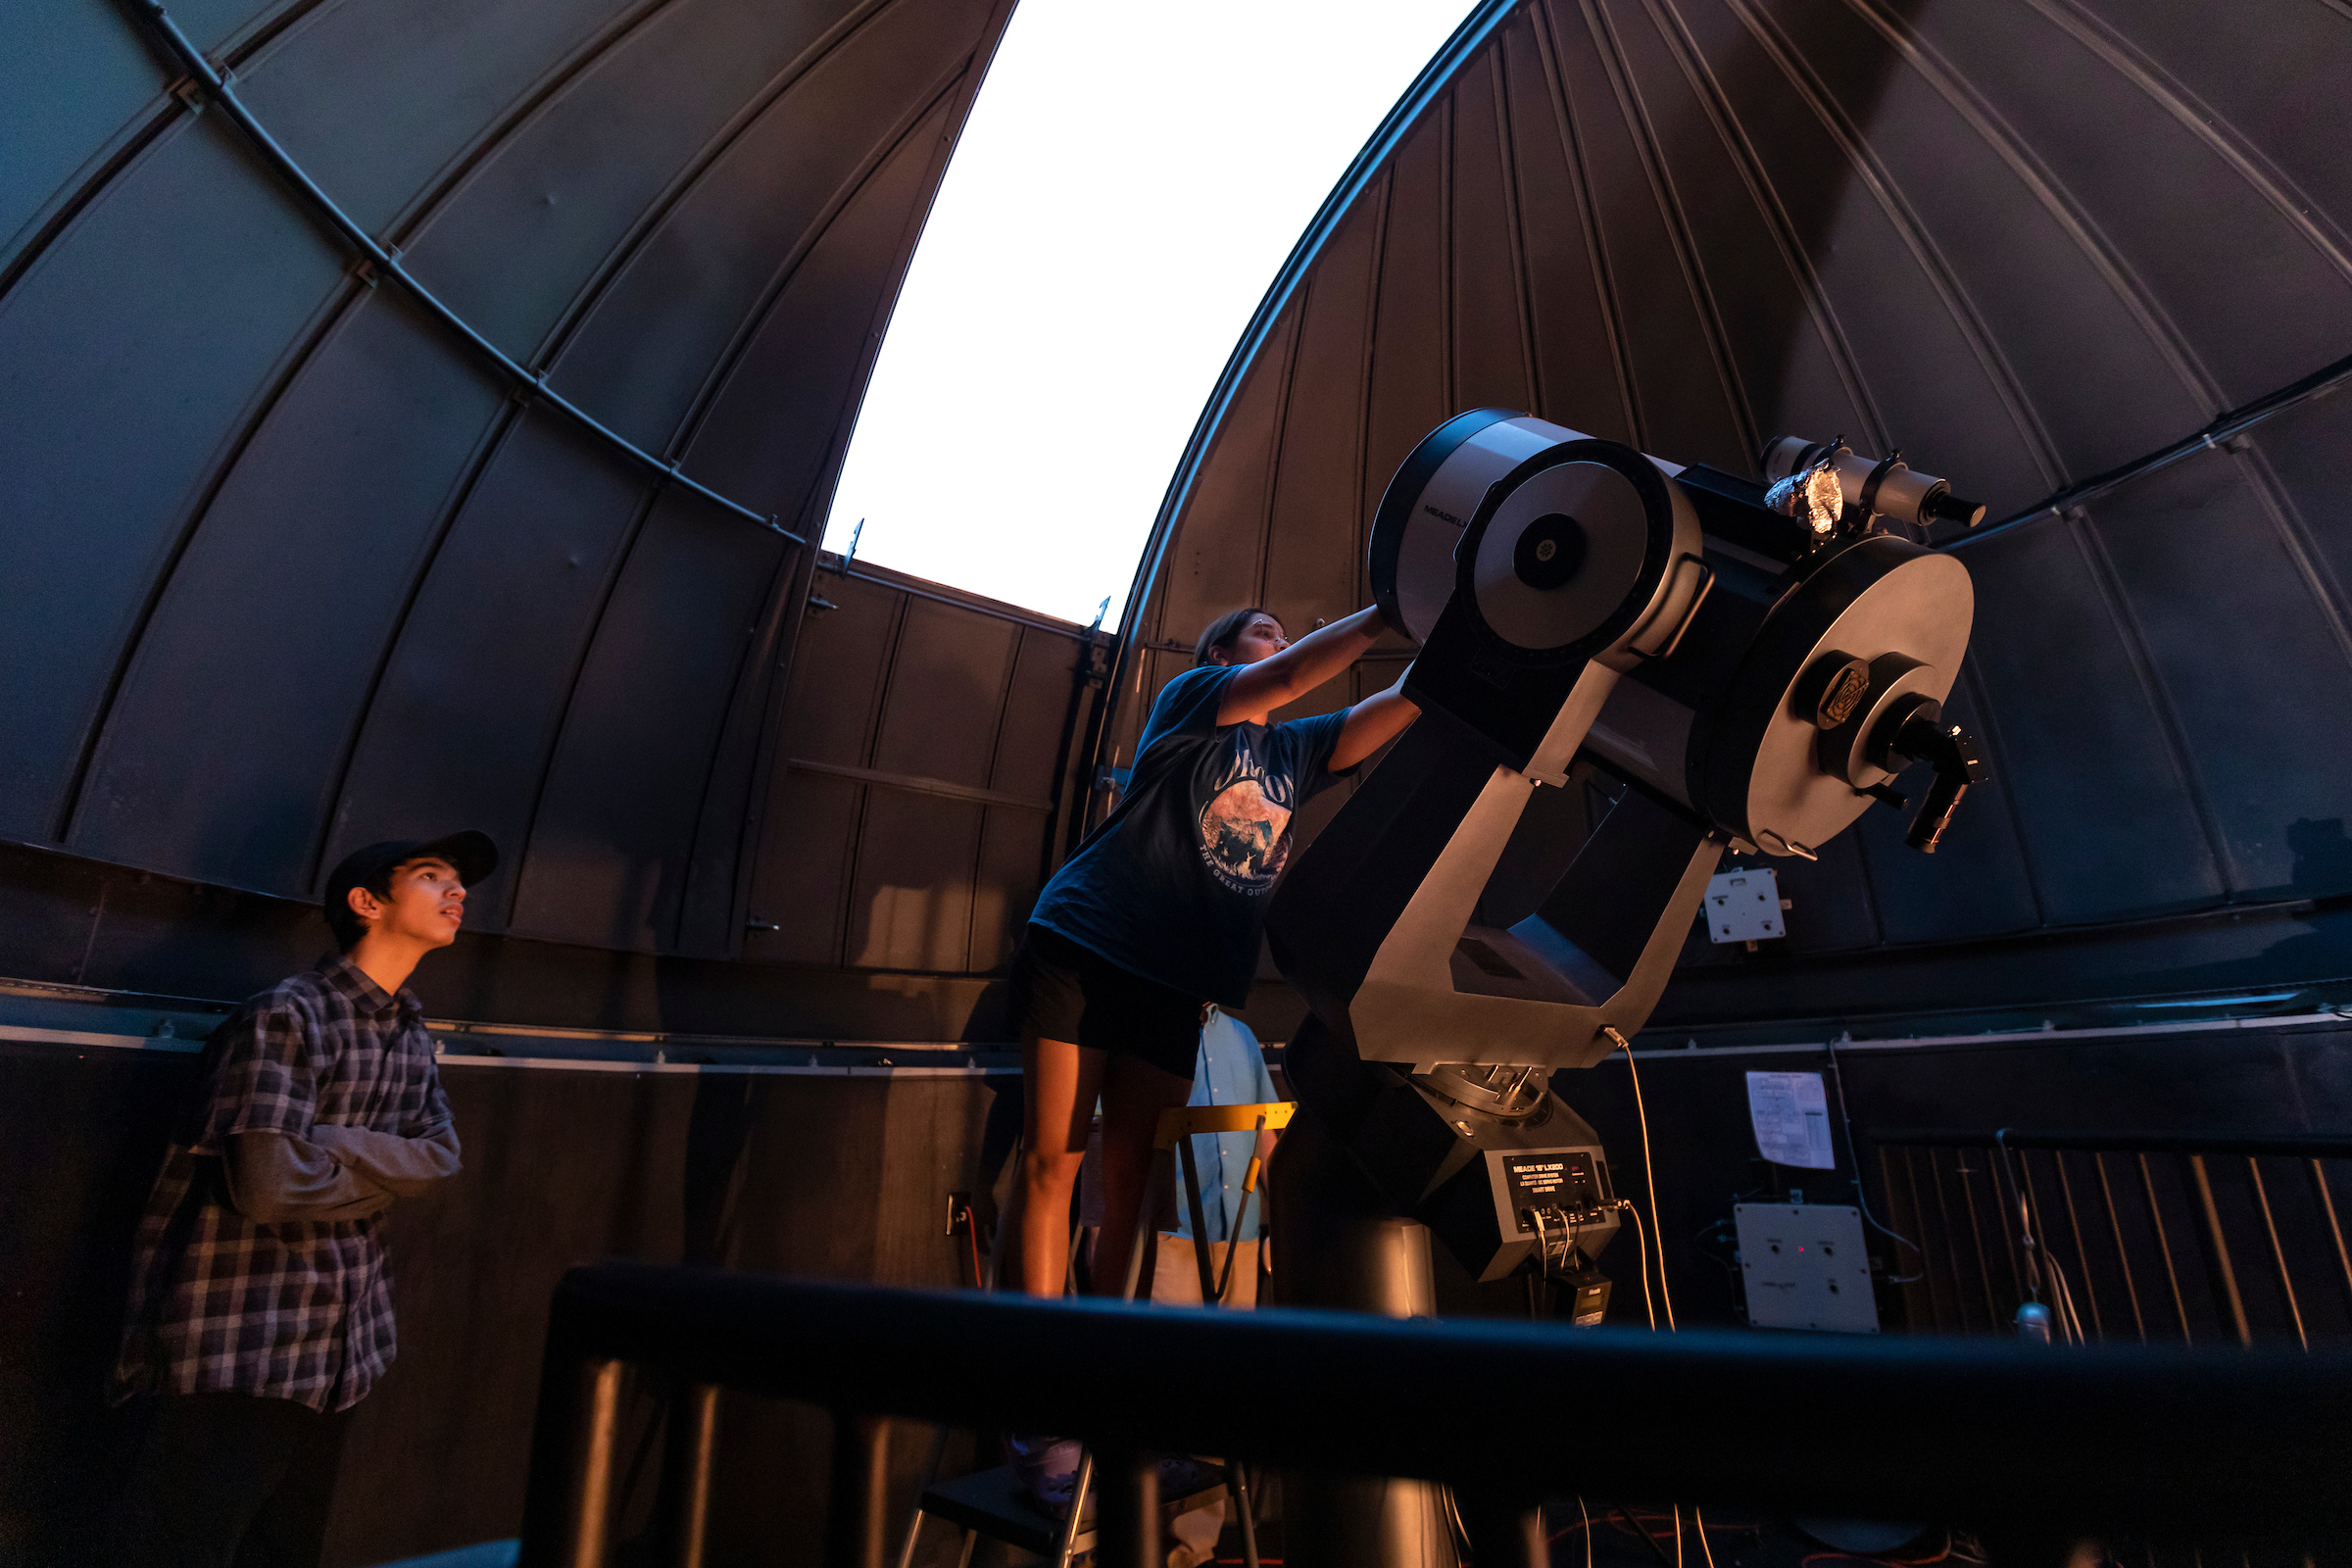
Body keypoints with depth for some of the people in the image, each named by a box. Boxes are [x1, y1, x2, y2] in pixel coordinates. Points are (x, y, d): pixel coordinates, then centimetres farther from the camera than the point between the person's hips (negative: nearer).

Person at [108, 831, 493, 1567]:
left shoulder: (411, 1036, 8)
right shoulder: (286, 1016, -17)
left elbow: (440, 1155, -3)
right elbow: (269, 1184, -23)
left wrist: (327, 1147, -15)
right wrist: (381, 1172, -7)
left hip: (337, 1356, 7)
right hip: (238, 1359, -7)